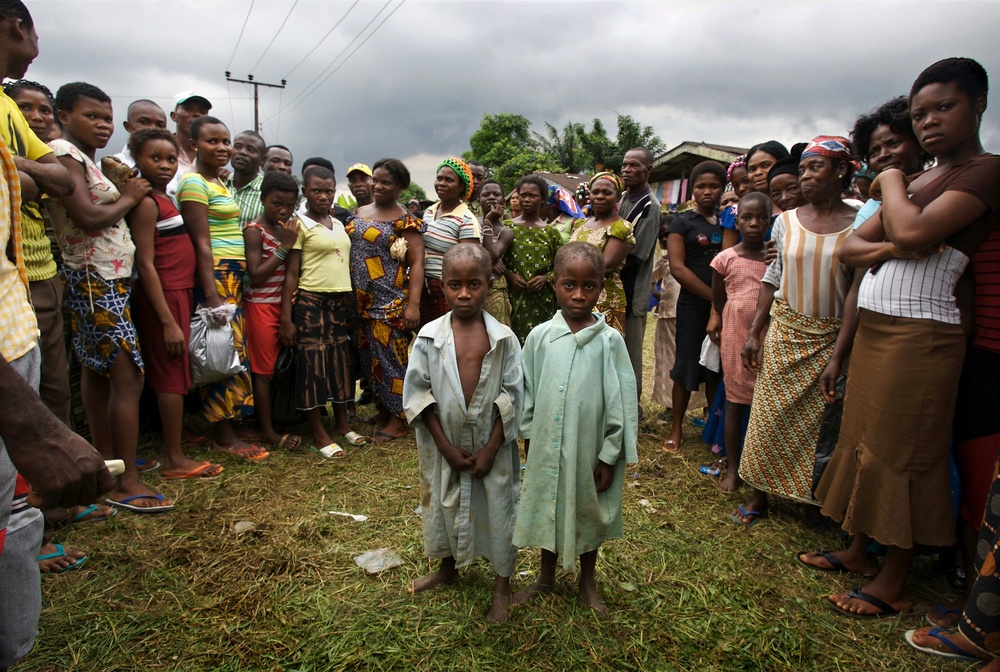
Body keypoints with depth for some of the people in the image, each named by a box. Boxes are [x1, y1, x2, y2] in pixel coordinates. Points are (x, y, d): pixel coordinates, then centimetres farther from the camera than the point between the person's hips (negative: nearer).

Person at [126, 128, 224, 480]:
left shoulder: (164, 200, 15)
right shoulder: (146, 203, -12)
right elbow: (145, 264, -18)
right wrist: (168, 321, -21)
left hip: (179, 293, 9)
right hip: (163, 297, -9)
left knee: (173, 374, 13)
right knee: (172, 375, -5)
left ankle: (174, 453, 23)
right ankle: (174, 459, 4)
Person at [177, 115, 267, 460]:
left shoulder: (219, 181, 19)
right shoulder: (194, 183, -9)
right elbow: (201, 243, -16)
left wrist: (234, 281, 16)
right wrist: (211, 295, -20)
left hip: (234, 275, 9)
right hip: (214, 275, -9)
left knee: (233, 350, 10)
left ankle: (227, 427, 18)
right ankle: (224, 436, 3)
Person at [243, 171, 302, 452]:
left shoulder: (288, 227, 10)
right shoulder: (255, 230, -10)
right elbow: (255, 274, -19)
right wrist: (285, 246, -20)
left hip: (284, 303, 7)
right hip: (261, 305, -6)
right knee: (264, 369, 0)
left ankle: (280, 419, 21)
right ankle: (268, 431, 7)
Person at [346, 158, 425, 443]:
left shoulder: (405, 221, -6)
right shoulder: (359, 213, 13)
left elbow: (416, 263, -10)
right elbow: (347, 250, 19)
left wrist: (413, 304, -19)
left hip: (391, 302, -7)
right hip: (361, 301, 7)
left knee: (392, 355, -2)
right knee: (369, 356, 12)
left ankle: (397, 419, 9)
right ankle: (382, 410, 27)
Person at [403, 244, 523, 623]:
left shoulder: (504, 339, -10)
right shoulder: (430, 337, -9)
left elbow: (512, 398, -8)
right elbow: (417, 394, -6)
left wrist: (491, 449, -11)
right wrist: (446, 447, -9)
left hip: (492, 445, -1)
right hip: (445, 445, 2)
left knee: (497, 509, 10)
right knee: (444, 504, 19)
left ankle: (502, 585, 32)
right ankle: (448, 567, 47)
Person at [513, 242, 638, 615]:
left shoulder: (609, 340, -11)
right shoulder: (540, 336, -7)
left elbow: (622, 401, -7)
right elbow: (527, 392, 3)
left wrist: (610, 456, -6)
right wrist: (529, 438, 6)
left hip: (590, 448, -1)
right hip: (547, 446, 2)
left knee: (588, 513, 17)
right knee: (548, 507, 19)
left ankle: (587, 580, 42)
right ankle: (546, 576, 43)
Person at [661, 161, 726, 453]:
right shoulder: (683, 222, -1)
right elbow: (677, 267, -10)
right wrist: (713, 296, -14)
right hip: (693, 305, -4)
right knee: (686, 366, 3)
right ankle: (676, 429, 15)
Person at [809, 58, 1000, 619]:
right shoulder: (918, 181, 16)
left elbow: (912, 232, -24)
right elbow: (849, 246, 12)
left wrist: (892, 182, -6)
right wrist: (886, 243, -10)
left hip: (919, 335, -8)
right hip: (874, 327, 9)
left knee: (902, 455, 0)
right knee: (864, 442, 15)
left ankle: (893, 583, 15)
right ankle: (859, 550, 31)